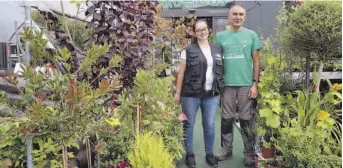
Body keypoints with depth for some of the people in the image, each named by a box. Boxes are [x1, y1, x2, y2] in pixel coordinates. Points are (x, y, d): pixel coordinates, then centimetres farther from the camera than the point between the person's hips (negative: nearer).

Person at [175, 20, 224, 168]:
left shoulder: (217, 49, 11)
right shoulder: (188, 50, -1)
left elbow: (220, 71, 13)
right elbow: (181, 72, -1)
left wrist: (220, 91, 9)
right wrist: (178, 93, -3)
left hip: (211, 95, 3)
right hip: (191, 95, -3)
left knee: (209, 126, 9)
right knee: (189, 125, 6)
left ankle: (209, 154, 24)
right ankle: (189, 154, 21)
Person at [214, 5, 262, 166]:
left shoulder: (252, 35, 3)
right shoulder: (220, 36, 6)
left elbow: (256, 61, 4)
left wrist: (255, 83, -3)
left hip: (246, 84, -1)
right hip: (226, 84, 1)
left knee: (246, 120, 6)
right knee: (227, 118, 11)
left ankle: (249, 152, 18)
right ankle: (226, 148, 25)